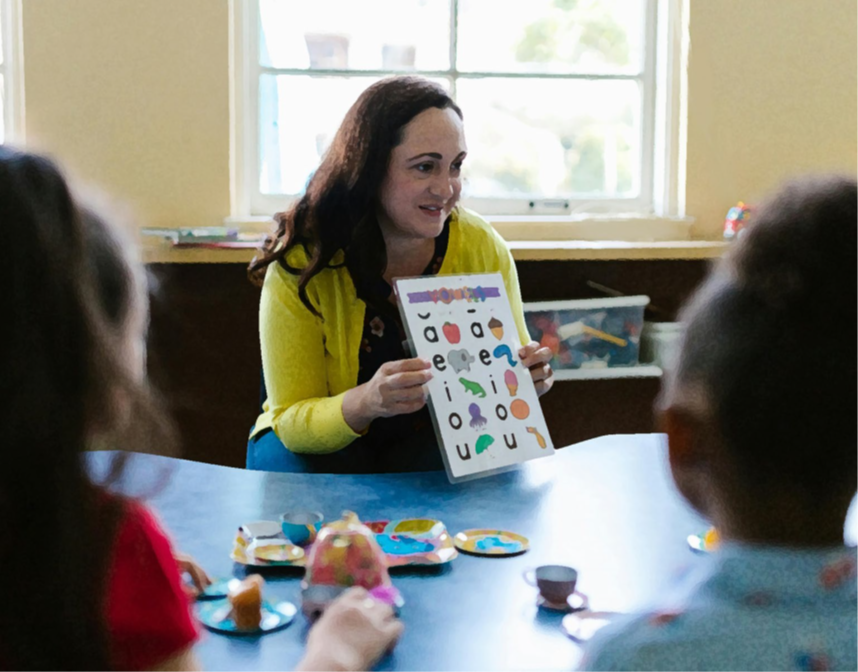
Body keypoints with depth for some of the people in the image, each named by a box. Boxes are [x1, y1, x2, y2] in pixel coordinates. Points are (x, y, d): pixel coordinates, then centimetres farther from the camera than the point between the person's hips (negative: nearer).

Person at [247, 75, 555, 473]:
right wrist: (364, 403, -39)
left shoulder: (483, 249, -11)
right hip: (321, 442, -1)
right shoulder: (302, 264, -19)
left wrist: (527, 378, -24)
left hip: (443, 443, 1)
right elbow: (290, 421, -17)